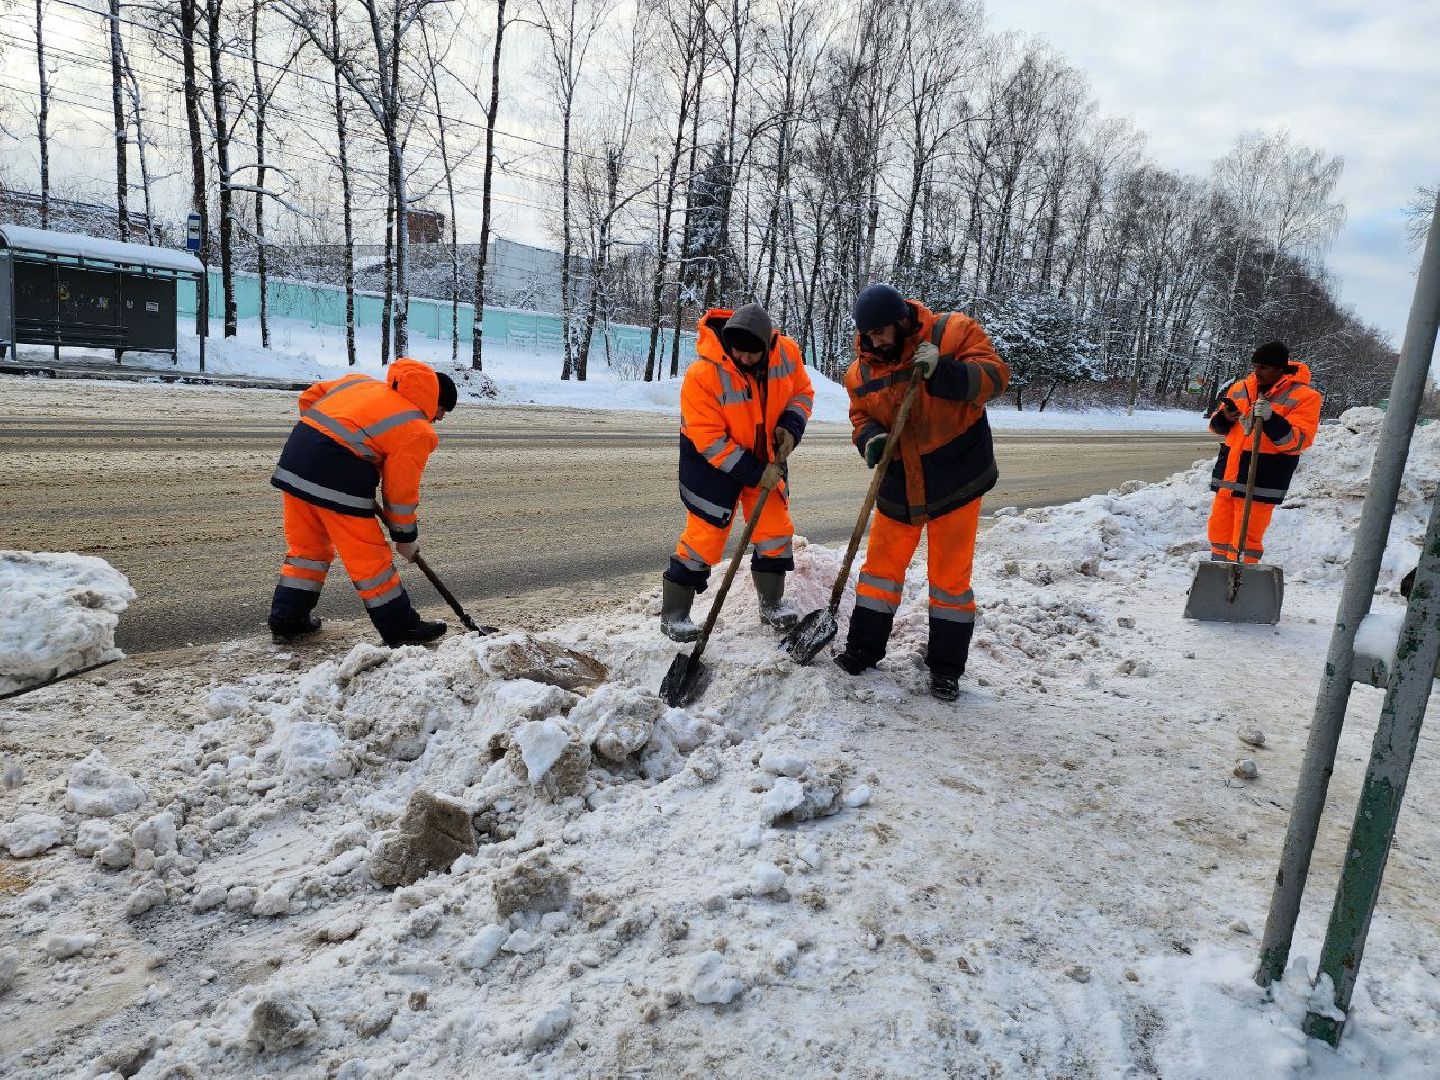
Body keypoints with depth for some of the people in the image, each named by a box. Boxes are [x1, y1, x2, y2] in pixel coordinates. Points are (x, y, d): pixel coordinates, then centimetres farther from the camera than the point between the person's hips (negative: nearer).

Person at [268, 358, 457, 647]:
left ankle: (287, 621, 31)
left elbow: (309, 398, 22)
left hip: (295, 456, 8)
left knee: (306, 547, 22)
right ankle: (401, 629, 14)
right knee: (369, 558, 3)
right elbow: (401, 491, 1)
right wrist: (406, 537, 14)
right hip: (338, 479, -7)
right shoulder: (417, 429, 0)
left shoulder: (365, 383, 20)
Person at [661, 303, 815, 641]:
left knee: (776, 528, 9)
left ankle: (772, 603, 28)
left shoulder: (787, 353, -16)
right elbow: (710, 440, -27)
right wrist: (753, 473, -26)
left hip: (765, 456, 5)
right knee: (705, 534, -6)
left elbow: (802, 393, 3)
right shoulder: (703, 375, -31)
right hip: (713, 461, -5)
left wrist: (790, 427, -17)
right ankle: (673, 614, 7)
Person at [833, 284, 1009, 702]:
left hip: (955, 478, -3)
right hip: (899, 484, 4)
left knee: (950, 576, 4)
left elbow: (995, 375, -17)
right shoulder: (861, 371, 1)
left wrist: (943, 372, -32)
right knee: (882, 567, 10)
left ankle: (946, 667, 18)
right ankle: (863, 650, 25)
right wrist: (870, 438, -14)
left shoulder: (953, 332, -11)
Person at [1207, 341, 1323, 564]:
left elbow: (1297, 441, -13)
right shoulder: (1241, 388, 11)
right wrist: (1225, 417, -2)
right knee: (1219, 531, 12)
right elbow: (1218, 426, 21)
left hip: (1260, 484, -6)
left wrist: (1271, 419, -26)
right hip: (1227, 477, 6)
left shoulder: (1304, 397, -5)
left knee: (1245, 541, -6)